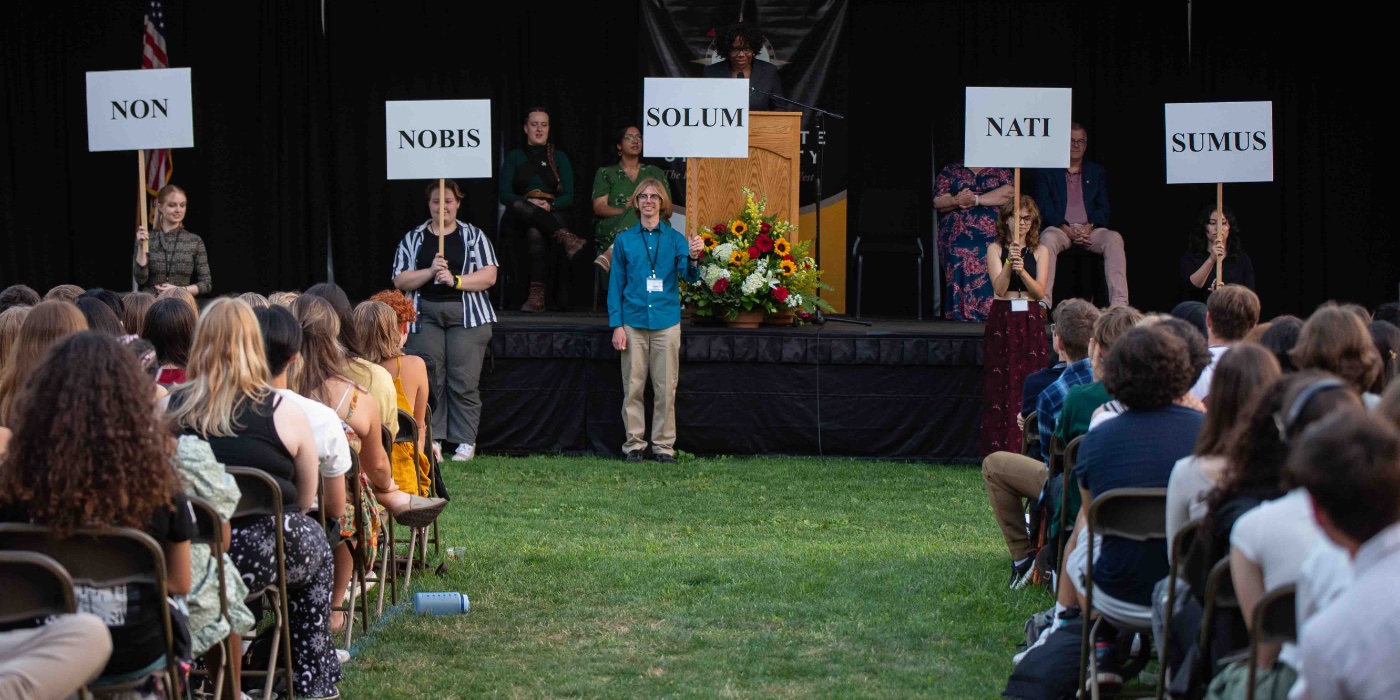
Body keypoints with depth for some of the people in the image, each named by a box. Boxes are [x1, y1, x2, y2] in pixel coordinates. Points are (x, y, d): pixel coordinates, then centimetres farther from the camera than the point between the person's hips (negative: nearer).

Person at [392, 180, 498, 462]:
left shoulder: (474, 236, 10)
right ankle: (431, 440, -1)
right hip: (425, 315, 2)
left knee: (464, 381, -8)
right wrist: (430, 272, -11)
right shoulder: (412, 239, 14)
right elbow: (400, 280, 5)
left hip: (466, 315, -1)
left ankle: (466, 442, -3)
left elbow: (489, 276, 0)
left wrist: (455, 280, -12)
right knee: (429, 380, -7)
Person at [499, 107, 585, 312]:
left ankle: (537, 293, -51)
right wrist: (529, 203, -16)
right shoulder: (514, 157, 17)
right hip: (520, 218, 1)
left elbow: (568, 196, 7)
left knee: (536, 232, -38)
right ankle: (565, 238, -49)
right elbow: (504, 195, 4)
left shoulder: (559, 157, 18)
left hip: (553, 214, -1)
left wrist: (549, 205, -15)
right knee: (519, 206, -38)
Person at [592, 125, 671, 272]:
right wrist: (626, 211, -14)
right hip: (612, 230, -1)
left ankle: (610, 255, -49)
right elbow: (598, 207, 4)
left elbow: (668, 210, 15)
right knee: (636, 213, -36)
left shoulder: (655, 173, 25)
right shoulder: (606, 173, 19)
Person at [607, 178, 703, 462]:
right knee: (633, 387, 2)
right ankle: (634, 443, 10)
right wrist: (616, 325, 0)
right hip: (633, 322, 0)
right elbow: (616, 284, 7)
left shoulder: (674, 238, 6)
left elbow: (689, 276, -5)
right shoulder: (624, 240, 7)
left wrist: (692, 258, -28)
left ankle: (664, 445, 9)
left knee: (666, 388, 1)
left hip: (666, 322, 0)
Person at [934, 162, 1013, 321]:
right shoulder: (950, 170, 17)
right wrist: (957, 201, -15)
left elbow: (1008, 193, -4)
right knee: (962, 279, -8)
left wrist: (976, 199, -11)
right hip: (958, 240, 1)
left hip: (993, 237, -1)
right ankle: (962, 317, -7)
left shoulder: (1001, 170, 15)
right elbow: (938, 202, 6)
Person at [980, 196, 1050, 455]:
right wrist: (1009, 264, -24)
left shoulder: (1039, 251, 6)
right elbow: (1000, 289, -8)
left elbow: (1040, 291, -4)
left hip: (1031, 320, 1)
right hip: (1002, 320, -1)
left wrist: (1022, 271, -21)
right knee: (1002, 385, -3)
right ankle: (1000, 450, 0)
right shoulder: (995, 249, 3)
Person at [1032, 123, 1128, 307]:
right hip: (1060, 228, -2)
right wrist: (1066, 229, -14)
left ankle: (1119, 303, -40)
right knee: (1048, 239, -37)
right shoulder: (1046, 172, 14)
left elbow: (1103, 207, 12)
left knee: (1114, 238, -30)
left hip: (1090, 229, 2)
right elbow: (1044, 206, 1)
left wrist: (1089, 226, -10)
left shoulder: (1096, 171, 23)